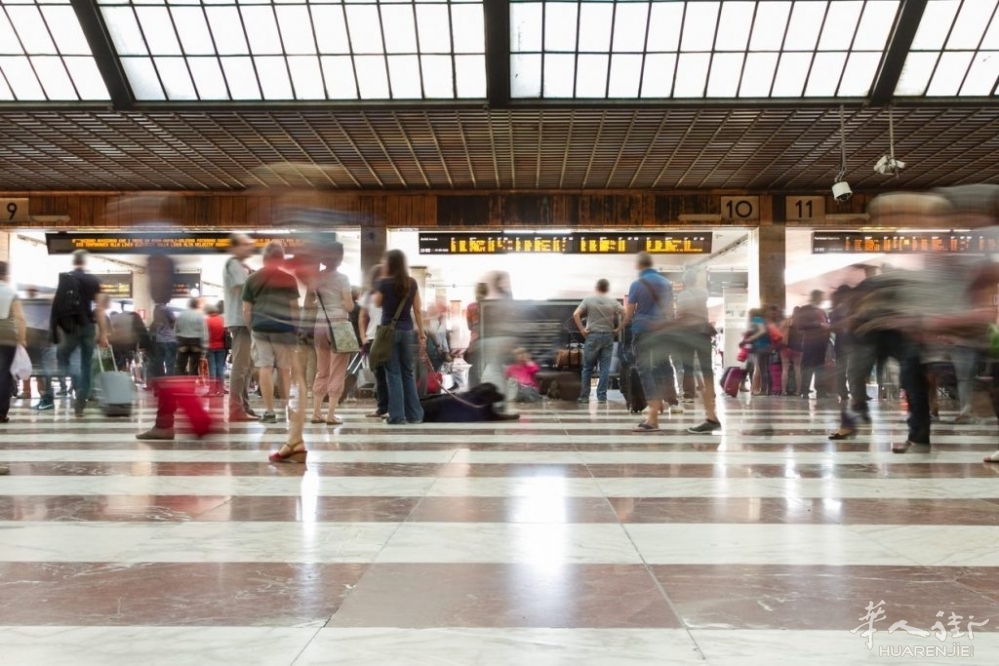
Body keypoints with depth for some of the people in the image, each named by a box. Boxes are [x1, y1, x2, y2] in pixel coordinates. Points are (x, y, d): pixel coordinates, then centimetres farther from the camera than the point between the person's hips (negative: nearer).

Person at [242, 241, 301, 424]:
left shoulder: (252, 279, 7)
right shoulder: (289, 278, -1)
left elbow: (246, 309, 6)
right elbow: (294, 307, -1)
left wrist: (251, 328, 16)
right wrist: (296, 330, 8)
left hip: (260, 327, 2)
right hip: (283, 328, -2)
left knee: (265, 368, 2)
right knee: (284, 368, 9)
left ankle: (269, 412, 1)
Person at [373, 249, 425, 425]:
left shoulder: (384, 283, -6)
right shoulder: (412, 283, 3)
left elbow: (377, 303, 11)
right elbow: (417, 310, 5)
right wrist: (421, 333, 11)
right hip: (407, 331, 3)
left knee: (393, 373, 0)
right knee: (408, 372, 12)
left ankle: (397, 415, -1)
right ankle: (414, 414, 14)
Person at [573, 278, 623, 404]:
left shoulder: (588, 300, 1)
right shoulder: (613, 301, 4)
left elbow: (576, 315, -9)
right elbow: (625, 313, -3)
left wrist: (582, 330, -3)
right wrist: (618, 329, 3)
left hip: (592, 336, -1)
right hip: (608, 336, 1)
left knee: (587, 368, 7)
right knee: (605, 369, 3)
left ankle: (584, 396, 9)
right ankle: (602, 397, 3)